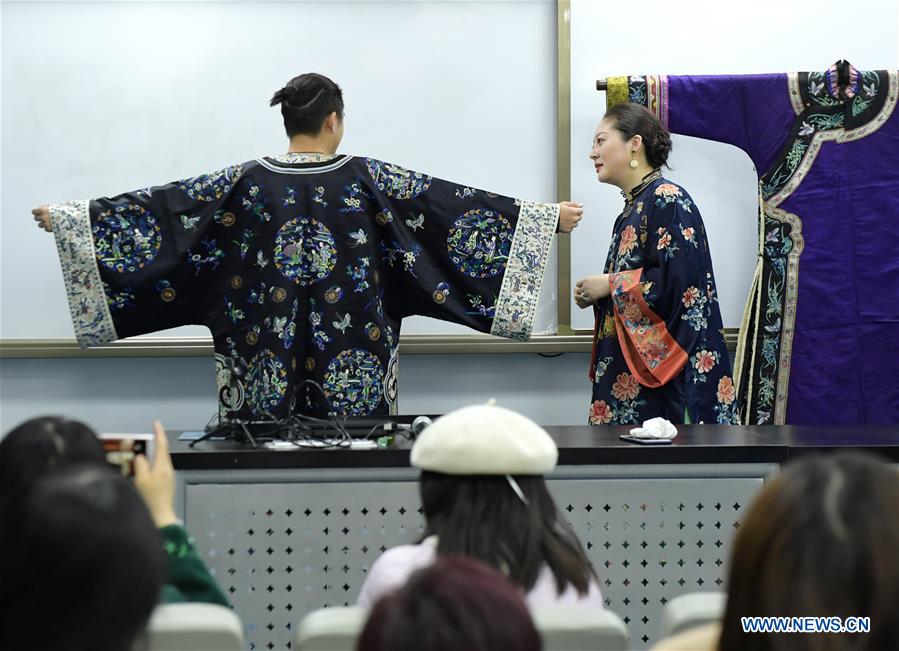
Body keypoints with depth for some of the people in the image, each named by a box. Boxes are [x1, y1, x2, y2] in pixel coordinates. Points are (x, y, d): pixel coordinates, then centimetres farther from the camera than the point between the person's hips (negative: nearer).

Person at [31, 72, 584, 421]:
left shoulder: (249, 182, -2)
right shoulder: (365, 179, -4)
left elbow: (159, 207, 0)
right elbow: (460, 206, -2)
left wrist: (69, 216, 8)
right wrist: (550, 216, 4)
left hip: (268, 360, 1)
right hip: (352, 358, -1)